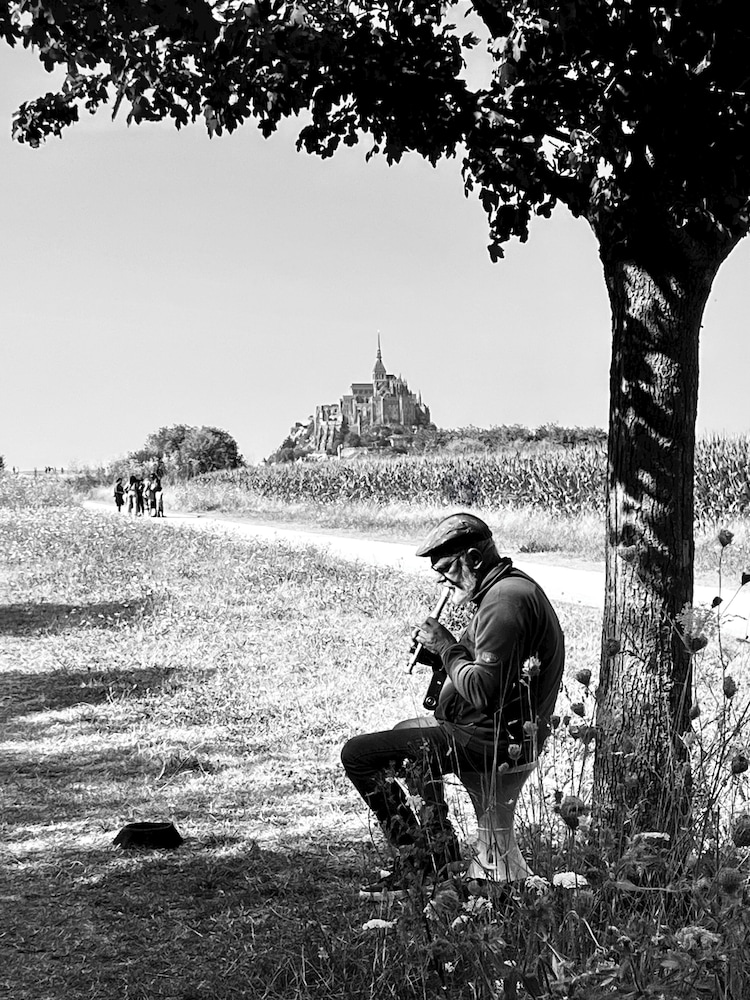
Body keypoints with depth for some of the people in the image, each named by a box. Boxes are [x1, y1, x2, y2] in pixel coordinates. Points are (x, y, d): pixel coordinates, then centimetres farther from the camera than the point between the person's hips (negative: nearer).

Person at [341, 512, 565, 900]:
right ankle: (437, 856, 26)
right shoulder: (513, 587, 14)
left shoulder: (504, 600, -21)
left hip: (494, 738, -11)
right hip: (508, 732, 11)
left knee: (358, 755, -9)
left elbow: (482, 690, -27)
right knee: (404, 733, 31)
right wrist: (438, 651, 1)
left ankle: (420, 865, 0)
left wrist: (447, 648, -13)